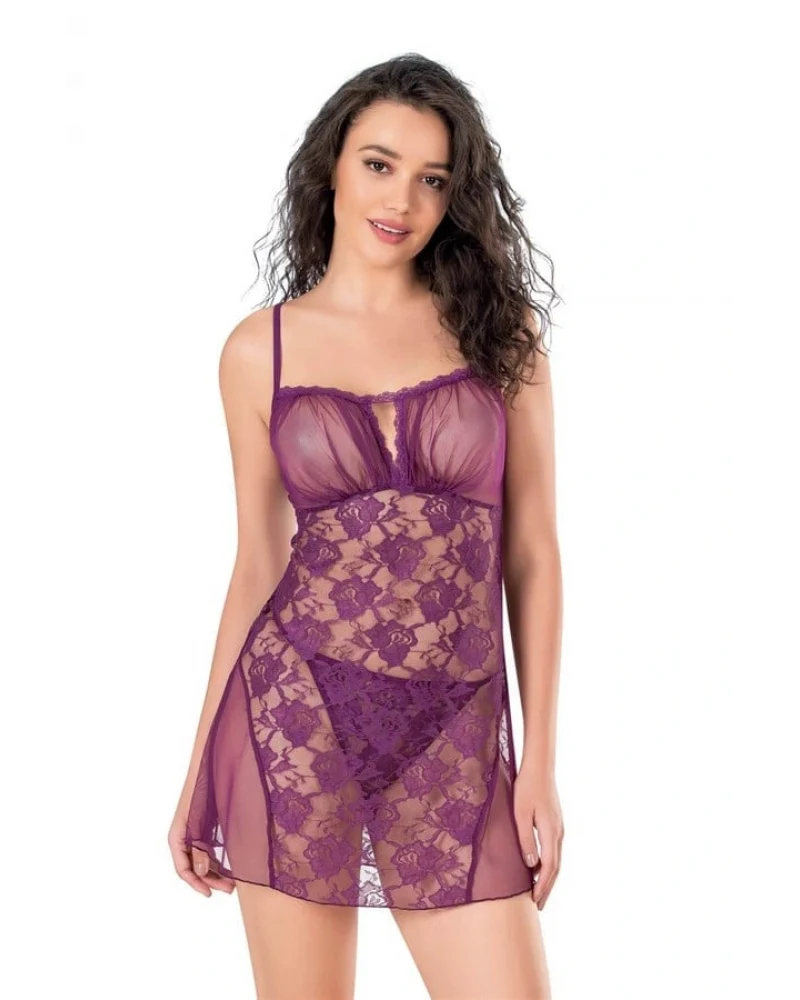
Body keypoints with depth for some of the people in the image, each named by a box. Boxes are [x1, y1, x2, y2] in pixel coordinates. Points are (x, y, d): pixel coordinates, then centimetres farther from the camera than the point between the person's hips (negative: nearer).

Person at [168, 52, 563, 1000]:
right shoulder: (260, 348, 4)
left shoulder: (499, 330, 4)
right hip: (296, 710, 0)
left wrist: (540, 758, -1)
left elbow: (531, 555, 4)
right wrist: (200, 773, 9)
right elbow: (257, 566, 9)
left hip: (454, 737, 0)